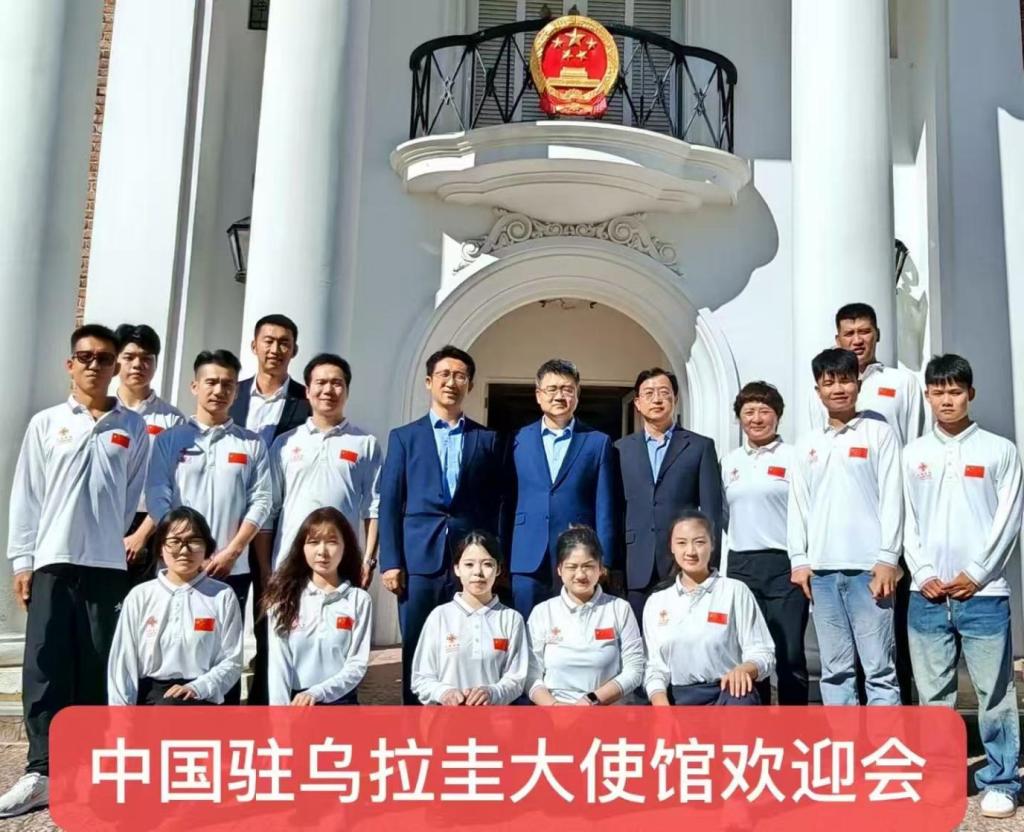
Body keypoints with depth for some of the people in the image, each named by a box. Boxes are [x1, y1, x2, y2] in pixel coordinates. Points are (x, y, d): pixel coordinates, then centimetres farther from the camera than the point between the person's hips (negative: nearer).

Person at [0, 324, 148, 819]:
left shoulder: (133, 428, 8)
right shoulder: (46, 423, 8)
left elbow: (140, 496, 8)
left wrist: (136, 541, 2)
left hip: (109, 564, 0)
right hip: (53, 561, 0)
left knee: (99, 670, 3)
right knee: (45, 667, -2)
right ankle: (41, 772, 4)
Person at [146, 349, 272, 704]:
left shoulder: (252, 445, 8)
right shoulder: (170, 440, 7)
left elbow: (260, 502, 1)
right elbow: (157, 499, -1)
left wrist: (231, 552, -9)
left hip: (233, 569, 1)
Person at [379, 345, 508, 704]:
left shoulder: (489, 440, 11)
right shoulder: (403, 437, 11)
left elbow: (497, 506, 8)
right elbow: (389, 504, 5)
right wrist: (390, 562, -4)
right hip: (419, 561, 0)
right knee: (417, 655, 4)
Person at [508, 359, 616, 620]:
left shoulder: (598, 442, 5)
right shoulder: (519, 440, 9)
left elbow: (604, 509, 3)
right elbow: (508, 500, 9)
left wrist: (603, 562, -3)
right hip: (528, 561, 1)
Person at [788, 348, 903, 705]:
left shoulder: (879, 433, 4)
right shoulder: (808, 443, 14)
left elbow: (892, 498, -1)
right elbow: (798, 504, 12)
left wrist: (887, 559, -8)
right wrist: (799, 560, 4)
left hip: (868, 567, -3)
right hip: (821, 569, 4)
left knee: (879, 667, -2)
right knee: (835, 669, 8)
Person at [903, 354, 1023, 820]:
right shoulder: (913, 454, 10)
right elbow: (907, 521, 8)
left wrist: (975, 574, -8)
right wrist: (924, 575, -3)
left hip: (983, 593, -2)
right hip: (927, 595, 2)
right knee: (933, 694, 8)